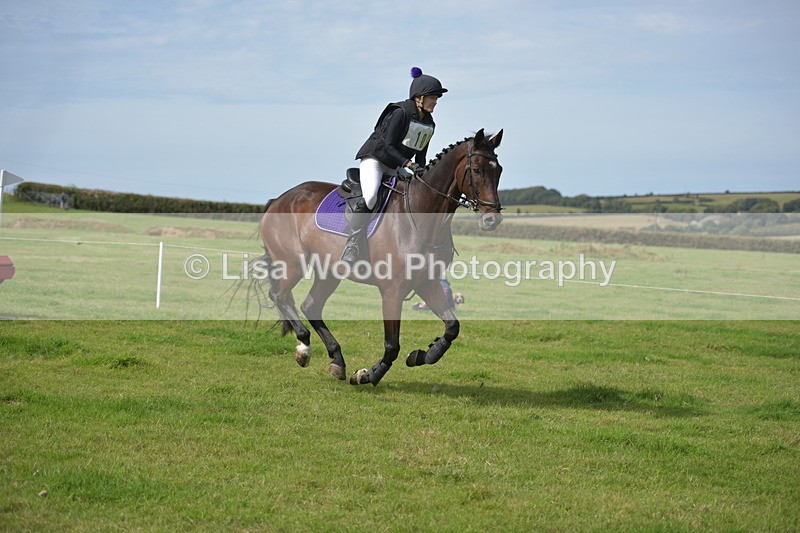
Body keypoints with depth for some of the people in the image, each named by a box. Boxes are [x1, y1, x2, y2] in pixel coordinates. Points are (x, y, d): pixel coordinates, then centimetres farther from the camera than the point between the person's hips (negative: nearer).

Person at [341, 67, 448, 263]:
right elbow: (388, 146, -21)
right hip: (374, 159, -8)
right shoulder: (400, 112, -17)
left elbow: (420, 154, 13)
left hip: (396, 168, 8)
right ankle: (352, 246, -28)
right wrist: (409, 164, -30)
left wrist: (421, 174, -3)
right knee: (370, 197, -33)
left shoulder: (429, 124, 7)